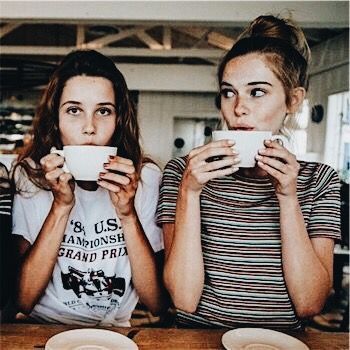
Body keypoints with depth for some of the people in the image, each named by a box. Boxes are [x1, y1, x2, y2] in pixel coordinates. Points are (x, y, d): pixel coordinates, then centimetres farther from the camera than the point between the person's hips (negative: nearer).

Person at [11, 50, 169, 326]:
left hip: (120, 333, 1)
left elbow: (158, 304, -10)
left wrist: (128, 215, -22)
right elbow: (23, 301, -10)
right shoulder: (29, 176, -6)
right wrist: (61, 207, -20)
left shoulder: (146, 178, -8)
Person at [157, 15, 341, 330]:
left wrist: (288, 199, -15)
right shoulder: (183, 172, -4)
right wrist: (189, 193, -19)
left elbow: (309, 304, -7)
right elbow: (185, 300, -11)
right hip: (200, 338, -1)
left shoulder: (318, 180, 1)